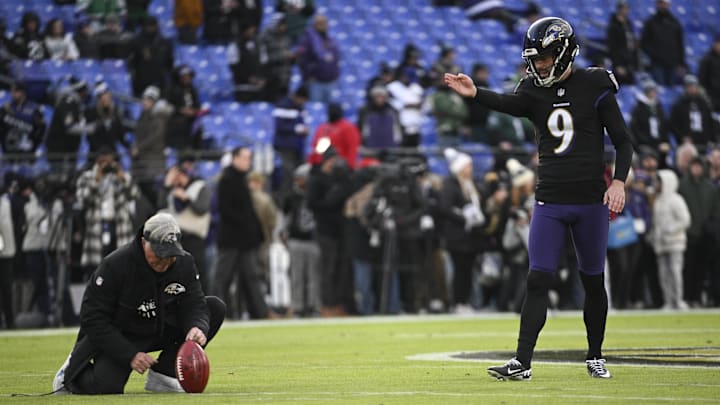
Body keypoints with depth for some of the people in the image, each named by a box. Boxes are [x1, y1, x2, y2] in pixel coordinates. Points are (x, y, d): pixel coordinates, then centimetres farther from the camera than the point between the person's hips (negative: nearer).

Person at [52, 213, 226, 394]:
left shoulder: (184, 263, -10)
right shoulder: (114, 265, -24)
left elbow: (194, 304, -8)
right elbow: (92, 319, -23)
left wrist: (198, 328, -35)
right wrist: (130, 355, -30)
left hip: (160, 331, 6)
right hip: (117, 337, -6)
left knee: (216, 307, -8)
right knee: (106, 385, -33)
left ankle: (162, 374, -6)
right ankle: (72, 372, 8)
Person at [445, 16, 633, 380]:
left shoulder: (595, 87, -3)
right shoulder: (535, 90, 4)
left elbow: (623, 141, 0)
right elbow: (509, 104, -19)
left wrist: (618, 181, -15)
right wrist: (475, 93, -39)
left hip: (591, 201, -2)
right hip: (549, 202, 2)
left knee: (593, 281, 9)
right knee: (538, 281, -5)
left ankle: (595, 357, 25)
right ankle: (522, 363, -9)